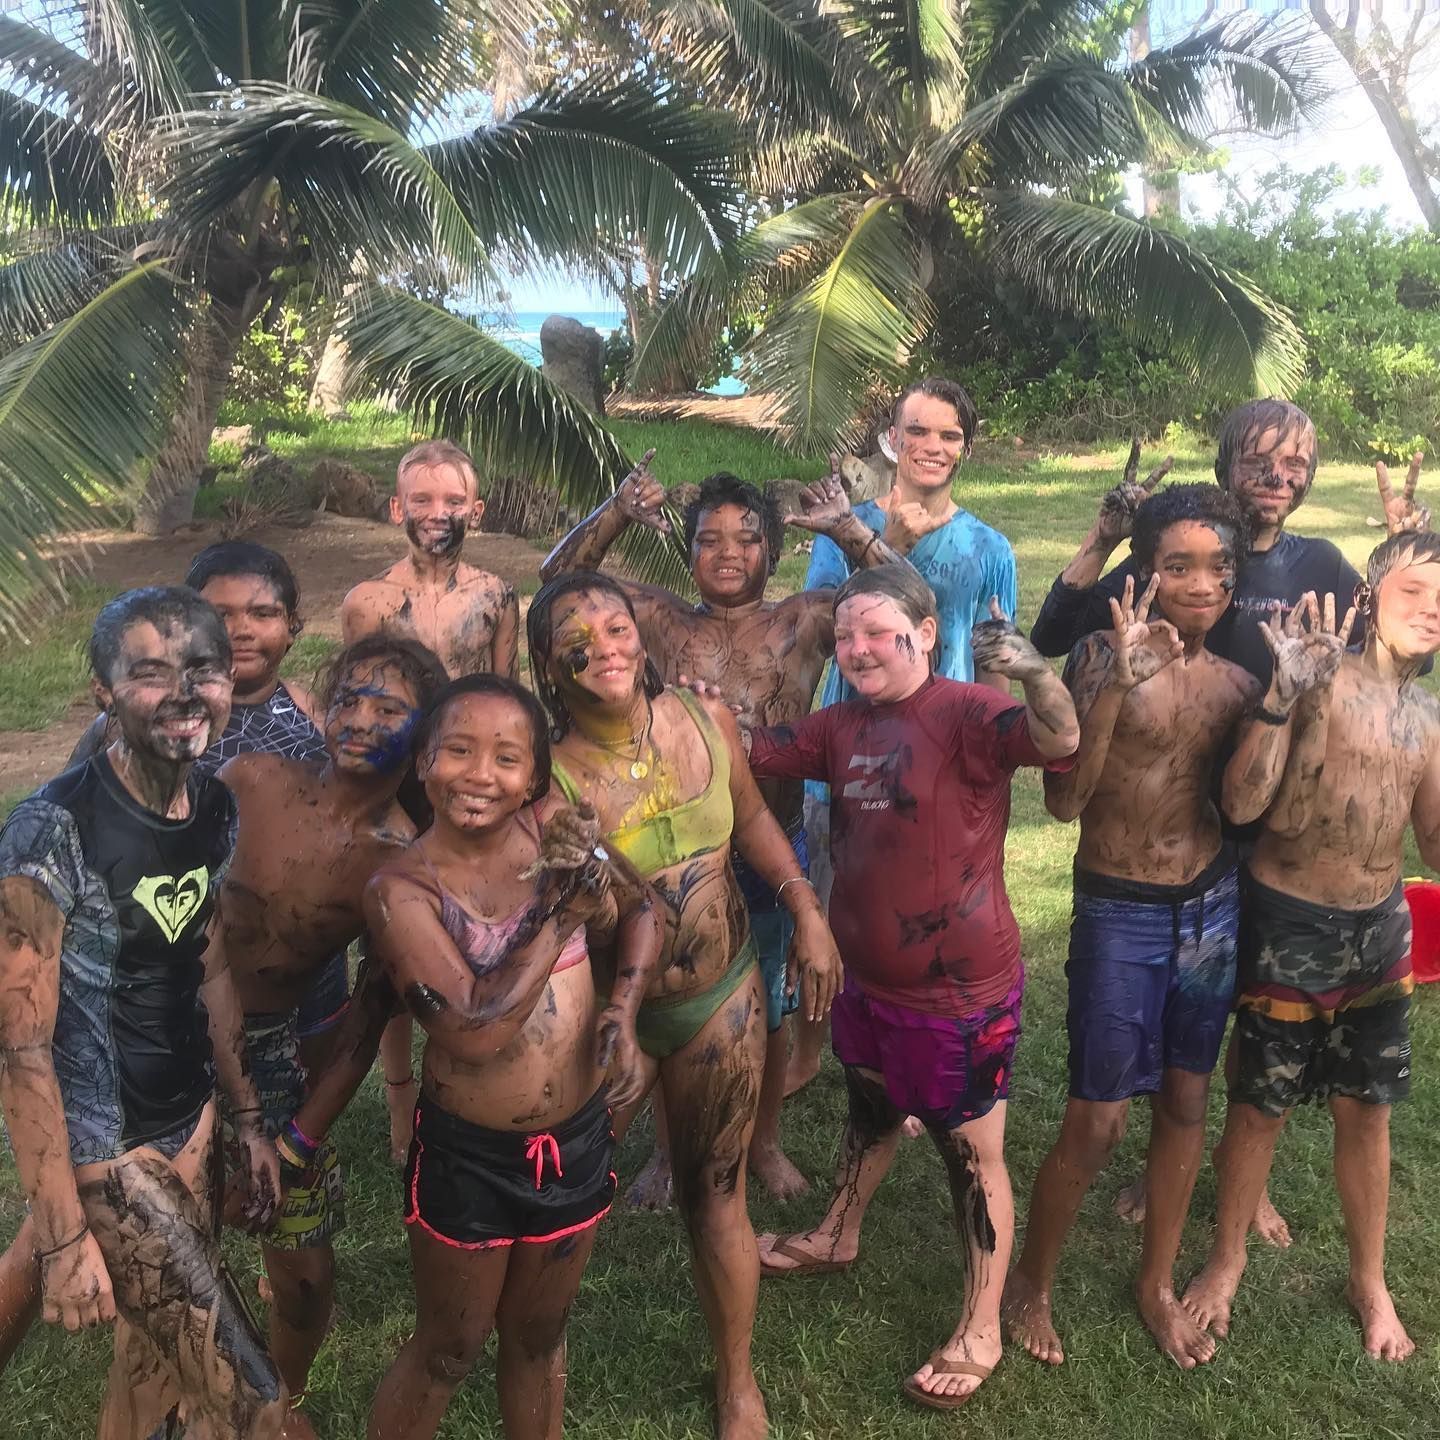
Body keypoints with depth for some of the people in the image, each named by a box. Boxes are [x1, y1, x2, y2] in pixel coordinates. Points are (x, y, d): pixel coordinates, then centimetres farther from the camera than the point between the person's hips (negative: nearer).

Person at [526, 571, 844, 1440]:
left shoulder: (707, 719, -9)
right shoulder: (549, 774, -21)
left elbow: (752, 819, 8)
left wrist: (807, 912, 0)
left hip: (723, 998, 3)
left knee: (715, 1196, 17)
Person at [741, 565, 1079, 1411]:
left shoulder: (965, 712, -22)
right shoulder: (843, 725, 2)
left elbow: (1058, 741, -38)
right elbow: (754, 751, 10)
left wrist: (1034, 671, -57)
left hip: (962, 989, -7)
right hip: (867, 977, 8)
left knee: (973, 1156, 11)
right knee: (869, 1111, 30)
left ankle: (981, 1331, 29)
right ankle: (838, 1237, 55)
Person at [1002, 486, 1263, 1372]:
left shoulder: (1238, 682, 2)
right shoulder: (1104, 659, -12)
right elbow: (1064, 801, -21)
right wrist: (1117, 682, -29)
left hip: (1214, 908, 5)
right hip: (1120, 915, -5)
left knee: (1186, 1102, 18)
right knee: (1098, 1124, 1)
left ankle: (1159, 1285, 38)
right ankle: (1032, 1287, 26)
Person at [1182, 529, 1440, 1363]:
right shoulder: (1314, 672, -14)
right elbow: (1243, 804, -21)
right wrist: (1280, 699, -29)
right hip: (1289, 924, -5)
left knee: (1367, 1109, 17)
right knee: (1263, 1103, 10)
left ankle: (1371, 1282, 38)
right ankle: (1227, 1262, 33)